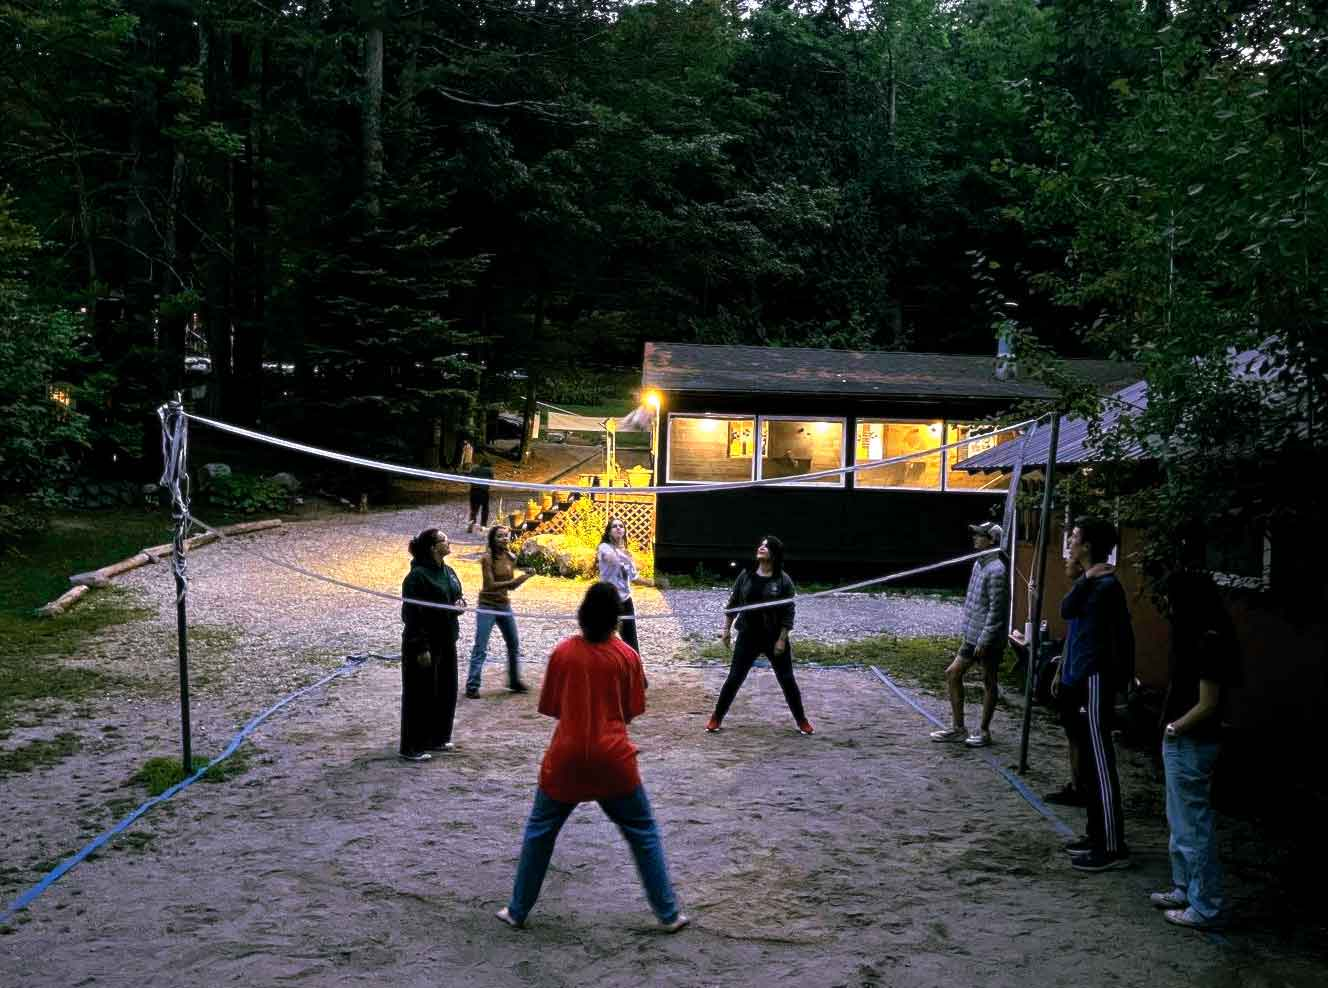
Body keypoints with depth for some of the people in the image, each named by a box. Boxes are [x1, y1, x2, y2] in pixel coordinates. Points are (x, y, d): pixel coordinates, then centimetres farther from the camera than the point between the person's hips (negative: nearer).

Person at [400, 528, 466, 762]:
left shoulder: (448, 572, 9)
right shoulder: (417, 576, -17)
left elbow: (456, 596, 24)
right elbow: (411, 614, -19)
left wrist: (460, 603, -1)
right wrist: (421, 648, -21)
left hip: (446, 642, 9)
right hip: (424, 644, -9)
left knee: (446, 692, 15)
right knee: (421, 696, -2)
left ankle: (436, 739, 29)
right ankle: (412, 747, 7)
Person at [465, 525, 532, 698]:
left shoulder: (511, 559, 3)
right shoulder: (487, 558, -15)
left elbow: (511, 586, 8)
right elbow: (490, 585, -20)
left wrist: (524, 577, -8)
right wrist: (514, 580, -25)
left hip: (505, 605, 7)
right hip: (487, 606, -7)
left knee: (514, 645, 16)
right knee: (480, 649, -7)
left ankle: (514, 682, 31)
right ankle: (472, 687, -2)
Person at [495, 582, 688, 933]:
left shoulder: (562, 652, -3)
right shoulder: (627, 656, -5)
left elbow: (550, 708, 4)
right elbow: (631, 712, 1)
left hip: (565, 759, 1)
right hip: (613, 759, -1)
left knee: (539, 831, 18)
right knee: (643, 833, 13)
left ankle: (517, 911, 24)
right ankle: (668, 914, 15)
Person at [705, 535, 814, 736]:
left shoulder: (783, 580, -9)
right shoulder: (746, 575, 0)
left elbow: (788, 613, -8)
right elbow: (733, 604, 7)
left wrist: (782, 639, -13)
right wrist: (727, 629, 5)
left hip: (774, 638, -2)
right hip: (748, 637, 2)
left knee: (787, 680, 6)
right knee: (734, 679, 3)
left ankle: (801, 721, 20)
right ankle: (716, 718, 15)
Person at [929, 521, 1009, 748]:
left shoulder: (996, 570, -18)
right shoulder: (978, 564, 11)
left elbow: (996, 610, -20)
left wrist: (984, 640, -19)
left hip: (989, 639, -9)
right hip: (972, 636, 9)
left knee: (988, 683, 4)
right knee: (952, 674, 10)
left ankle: (984, 731, 15)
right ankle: (958, 728, 17)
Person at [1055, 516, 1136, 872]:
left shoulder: (1107, 585, -16)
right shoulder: (1088, 582, 13)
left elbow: (1123, 638, -17)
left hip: (1095, 682, -10)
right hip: (1079, 681, 10)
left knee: (1100, 764, -6)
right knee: (1088, 763, 16)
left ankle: (1113, 848, -2)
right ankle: (1097, 836, 25)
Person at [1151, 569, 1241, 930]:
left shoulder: (1209, 643, -21)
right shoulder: (1198, 637, 9)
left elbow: (1208, 704, -21)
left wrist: (1173, 728, -10)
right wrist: (1172, 728, 8)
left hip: (1191, 745, -10)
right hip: (1181, 743, 10)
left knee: (1194, 825, -2)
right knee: (1181, 822, 20)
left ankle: (1206, 908, 6)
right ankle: (1185, 890, 33)